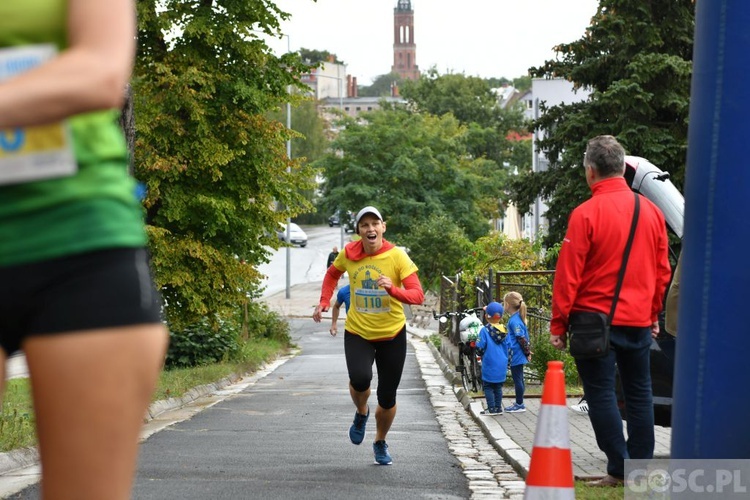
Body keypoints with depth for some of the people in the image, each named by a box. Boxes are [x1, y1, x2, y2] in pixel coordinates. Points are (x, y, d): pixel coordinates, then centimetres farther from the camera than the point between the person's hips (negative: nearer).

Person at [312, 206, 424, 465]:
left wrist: (394, 290, -38)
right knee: (360, 379, -28)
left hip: (392, 335, 0)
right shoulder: (349, 254, -7)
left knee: (387, 398, 7)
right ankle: (361, 414, 7)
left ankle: (380, 442, 37)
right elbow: (332, 274, 16)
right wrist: (324, 302, 4)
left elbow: (418, 295, -20)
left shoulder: (397, 256, -15)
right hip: (358, 332, 1)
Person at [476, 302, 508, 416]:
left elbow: (480, 347, -12)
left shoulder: (485, 330, -15)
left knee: (488, 386, 3)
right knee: (498, 387, 14)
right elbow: (508, 346, 5)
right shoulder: (504, 331, 1)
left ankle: (491, 409, 0)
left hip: (489, 364, -5)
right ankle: (498, 408, 18)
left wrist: (482, 354, 9)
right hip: (502, 364, 5)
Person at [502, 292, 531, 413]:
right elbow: (525, 337, 16)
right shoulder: (518, 318, 11)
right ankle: (519, 403, 24)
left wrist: (527, 352, -13)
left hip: (516, 356, -10)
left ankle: (520, 405, 3)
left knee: (517, 379, -3)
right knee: (519, 379, 16)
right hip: (517, 356, 10)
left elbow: (522, 338, -21)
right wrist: (527, 352, 17)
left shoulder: (514, 320, -19)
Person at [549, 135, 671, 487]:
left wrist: (558, 326, -4)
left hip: (595, 318, -5)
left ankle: (618, 469, -2)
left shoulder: (586, 213, -12)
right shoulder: (651, 211, 5)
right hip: (638, 321, 5)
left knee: (601, 394, 1)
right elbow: (662, 271, 11)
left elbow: (568, 275, -11)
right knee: (639, 393, 11)